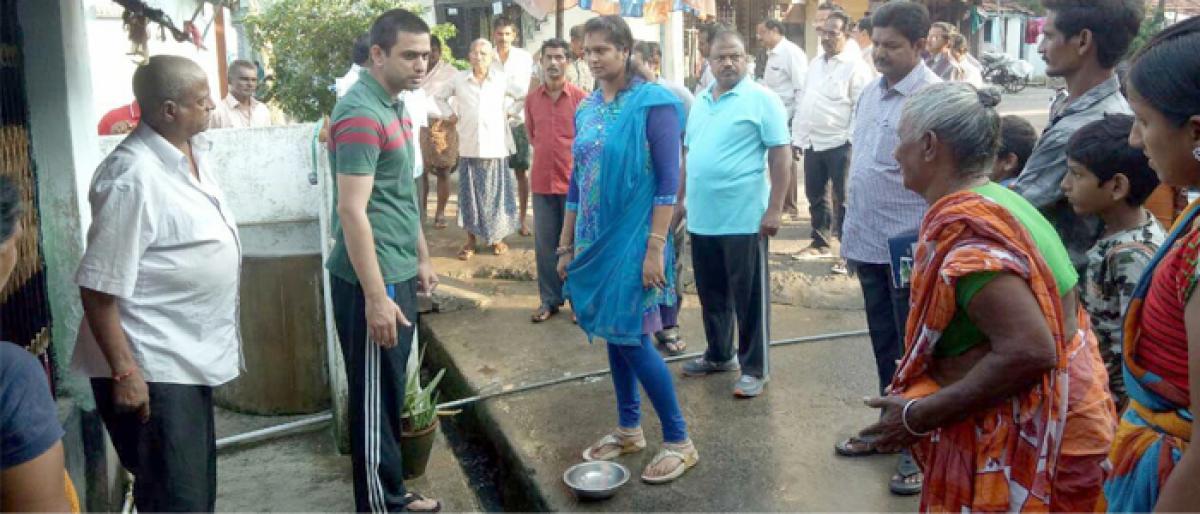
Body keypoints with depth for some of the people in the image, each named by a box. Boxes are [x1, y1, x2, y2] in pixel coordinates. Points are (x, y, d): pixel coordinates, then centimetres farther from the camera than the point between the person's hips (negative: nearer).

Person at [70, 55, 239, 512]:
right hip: (151, 369, -9)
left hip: (190, 357, 9)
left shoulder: (194, 150, 6)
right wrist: (124, 372, -22)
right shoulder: (133, 177, -23)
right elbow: (99, 288, -22)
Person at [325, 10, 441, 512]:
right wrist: (375, 296, -24)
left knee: (391, 392, 18)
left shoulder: (395, 105, 11)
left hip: (399, 274, 9)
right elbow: (352, 211, -23)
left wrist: (422, 258, 23)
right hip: (372, 281, -9)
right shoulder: (360, 113, -18)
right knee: (375, 396, 2)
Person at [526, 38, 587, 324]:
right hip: (542, 182, 4)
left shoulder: (581, 97, -7)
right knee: (545, 244, 9)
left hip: (574, 181, -3)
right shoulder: (532, 98, 5)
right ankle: (550, 299, 21)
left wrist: (573, 158, 3)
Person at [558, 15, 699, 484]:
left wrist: (655, 248, -19)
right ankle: (628, 429, 28)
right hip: (595, 240, 7)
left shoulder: (653, 103, -11)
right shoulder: (587, 109, 8)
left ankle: (679, 441, 8)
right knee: (613, 335, 13)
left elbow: (668, 180, -14)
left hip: (632, 239, -6)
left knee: (632, 339, -5)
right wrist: (566, 245, 13)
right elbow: (578, 180, 13)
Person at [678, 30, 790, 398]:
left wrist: (774, 209, -16)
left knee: (749, 295, 4)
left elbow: (781, 154, -11)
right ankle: (719, 355, 34)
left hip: (744, 218, -6)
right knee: (711, 294, 17)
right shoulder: (701, 101, 13)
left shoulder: (761, 99, -7)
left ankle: (755, 367, 15)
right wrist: (681, 199, 17)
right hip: (702, 217, 7)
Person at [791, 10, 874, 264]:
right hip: (813, 142, 7)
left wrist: (851, 141, -18)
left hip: (840, 144, -7)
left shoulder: (855, 66, -9)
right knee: (815, 195, 16)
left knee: (843, 200, 0)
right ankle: (820, 242, 31)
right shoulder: (815, 64, 14)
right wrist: (797, 137, 13)